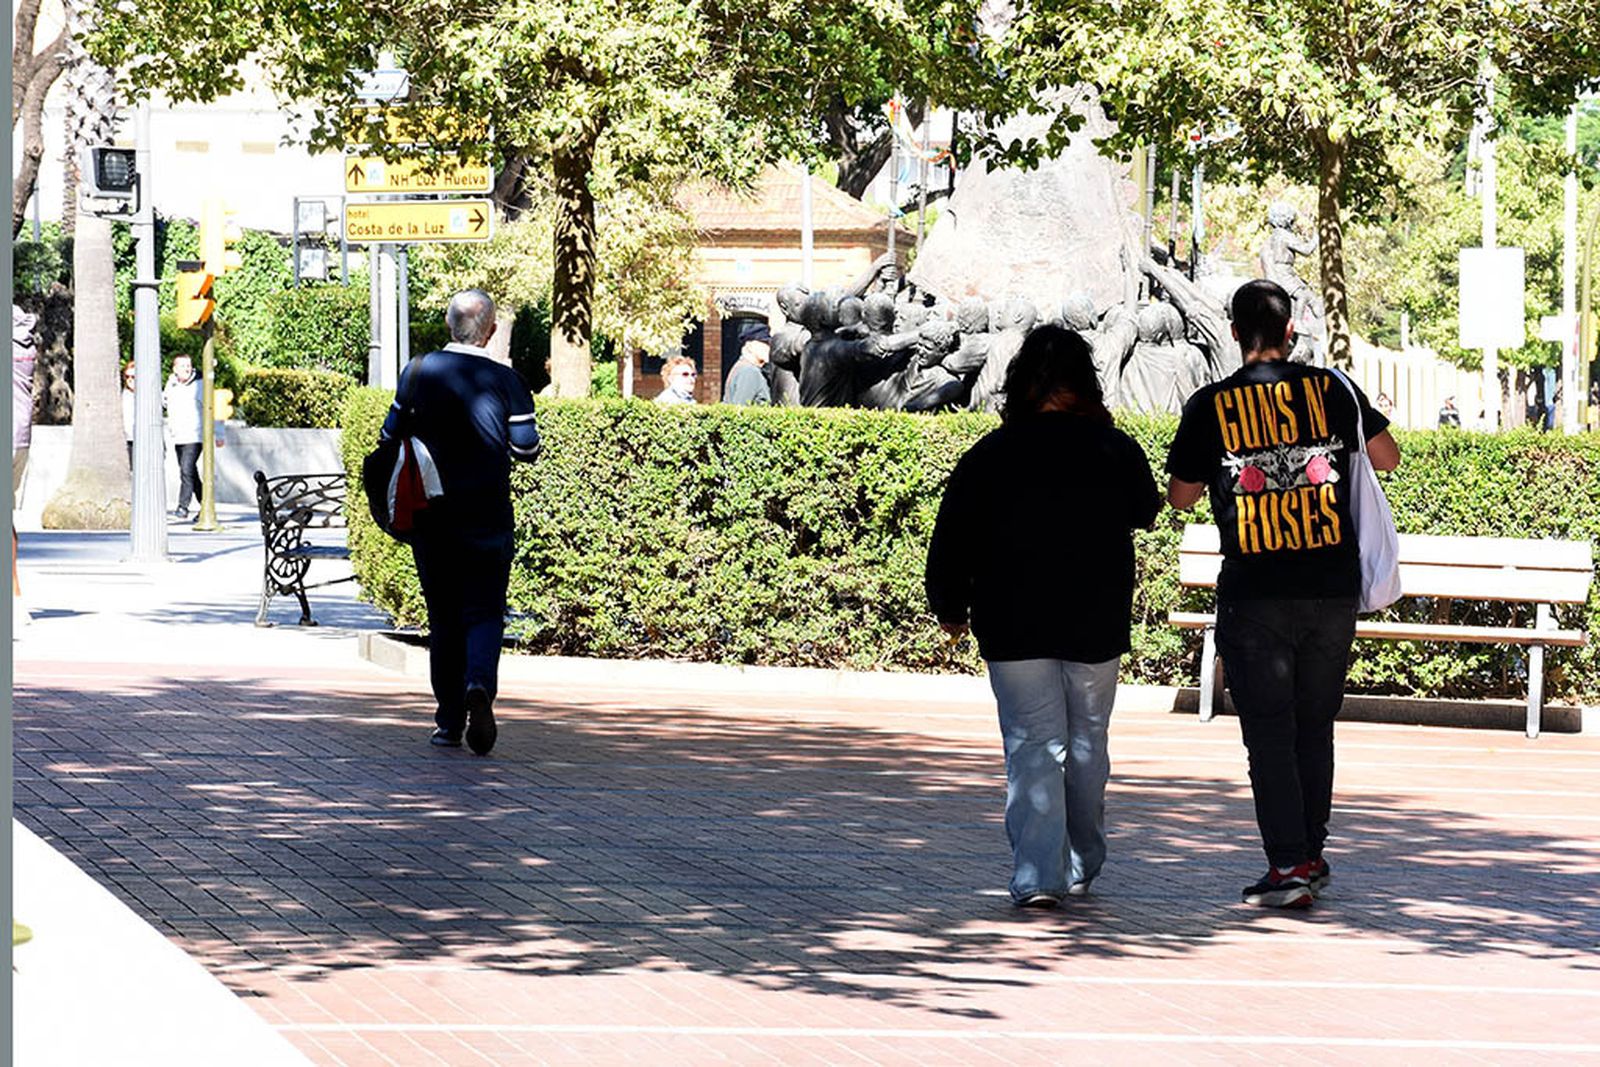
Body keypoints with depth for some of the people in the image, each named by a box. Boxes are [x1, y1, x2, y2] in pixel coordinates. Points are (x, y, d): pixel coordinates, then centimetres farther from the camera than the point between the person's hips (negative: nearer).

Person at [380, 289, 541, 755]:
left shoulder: (418, 372, -2)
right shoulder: (504, 380, -6)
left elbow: (391, 435, 2)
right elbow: (526, 449, -2)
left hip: (431, 516, 2)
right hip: (487, 519, -2)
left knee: (443, 617, 11)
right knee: (484, 612, 2)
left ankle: (449, 721, 11)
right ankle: (479, 684, -26)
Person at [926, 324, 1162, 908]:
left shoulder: (989, 456, -5)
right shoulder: (1114, 450, -2)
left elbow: (952, 540, -2)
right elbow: (1144, 511, 18)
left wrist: (951, 608, 12)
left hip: (1013, 629, -1)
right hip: (1096, 628, 1)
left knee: (1032, 747, 1)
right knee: (1086, 745, 15)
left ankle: (1036, 876, -11)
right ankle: (1080, 868, 26)